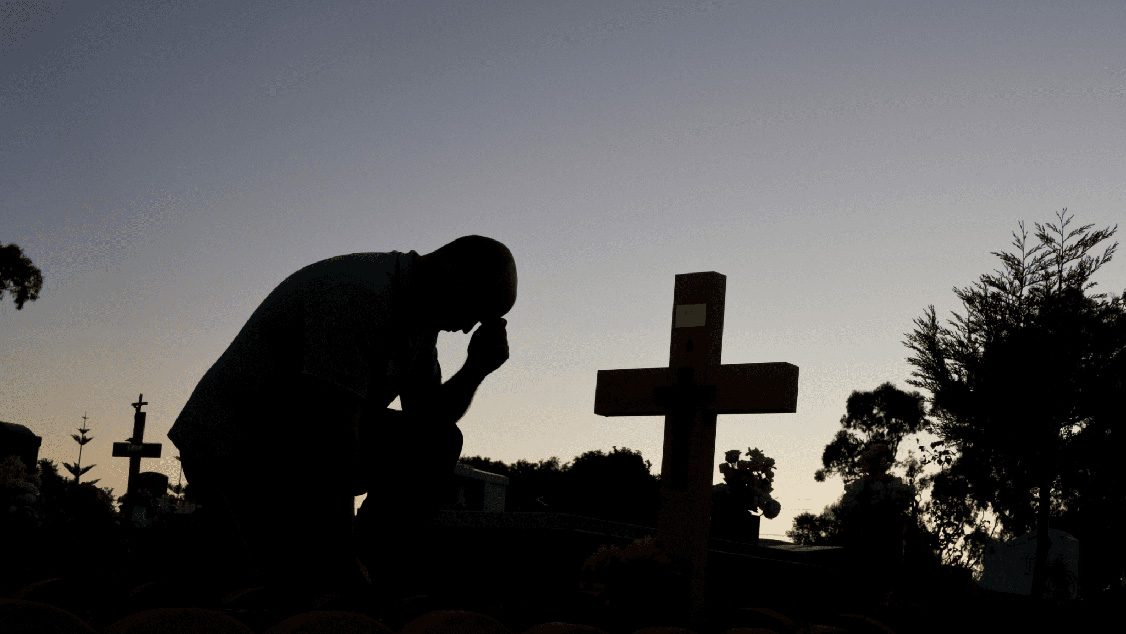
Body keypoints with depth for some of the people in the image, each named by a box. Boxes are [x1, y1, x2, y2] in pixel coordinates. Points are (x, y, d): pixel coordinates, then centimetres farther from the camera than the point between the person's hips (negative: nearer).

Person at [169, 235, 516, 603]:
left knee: (437, 444, -3)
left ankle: (367, 564, 0)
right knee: (312, 584, -23)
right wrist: (339, 556, -27)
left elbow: (428, 416, 10)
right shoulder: (359, 294, -27)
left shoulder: (419, 314, 3)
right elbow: (333, 429, -30)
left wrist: (476, 370, -8)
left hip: (301, 441, 9)